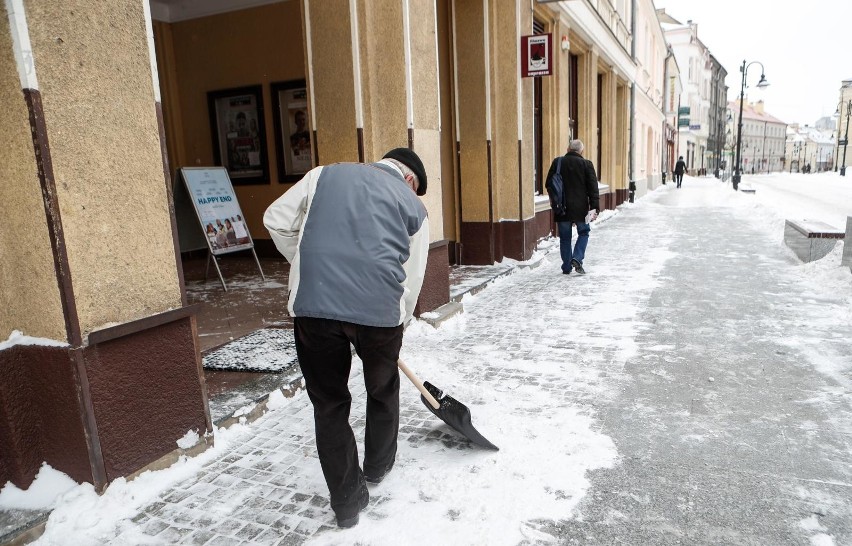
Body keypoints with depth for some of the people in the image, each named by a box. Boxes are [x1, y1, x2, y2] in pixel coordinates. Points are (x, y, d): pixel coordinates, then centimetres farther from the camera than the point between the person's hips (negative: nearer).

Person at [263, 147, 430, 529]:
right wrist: (397, 327, 26)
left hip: (313, 304, 1)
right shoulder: (414, 206, 15)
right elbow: (410, 282, 13)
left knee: (329, 403, 16)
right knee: (383, 391, 26)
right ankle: (378, 468, 48)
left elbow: (276, 221, 14)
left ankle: (348, 501, 27)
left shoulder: (325, 174, 19)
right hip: (380, 309, 0)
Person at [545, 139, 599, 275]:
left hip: (562, 208, 2)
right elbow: (593, 188, -4)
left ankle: (566, 267, 12)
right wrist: (594, 207, -2)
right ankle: (577, 259, -2)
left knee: (565, 237, 9)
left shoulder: (557, 162, 2)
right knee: (583, 233, 16)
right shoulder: (586, 164, -2)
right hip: (580, 208, -1)